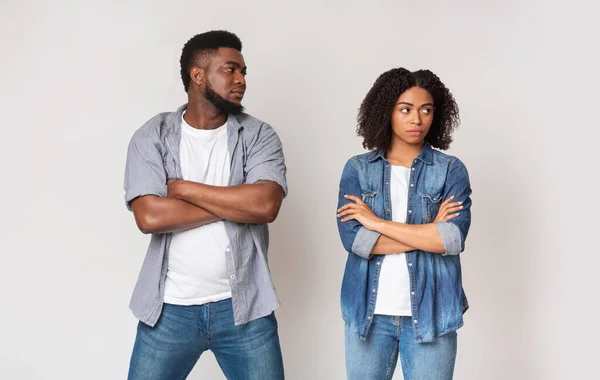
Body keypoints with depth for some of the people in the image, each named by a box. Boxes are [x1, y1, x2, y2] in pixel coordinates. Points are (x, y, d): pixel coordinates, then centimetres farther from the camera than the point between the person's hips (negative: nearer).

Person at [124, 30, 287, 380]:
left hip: (243, 307, 1)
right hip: (169, 309, 0)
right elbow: (150, 216, -15)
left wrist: (183, 188, -12)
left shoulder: (259, 136, 1)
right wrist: (235, 204, -12)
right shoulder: (152, 136, -1)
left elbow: (265, 205, -16)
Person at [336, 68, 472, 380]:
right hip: (369, 311, 1)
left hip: (430, 313, -1)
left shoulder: (451, 170, 0)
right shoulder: (357, 169, 2)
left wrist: (377, 223, -12)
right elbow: (352, 238, -10)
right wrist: (428, 232, -12)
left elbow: (453, 238, -14)